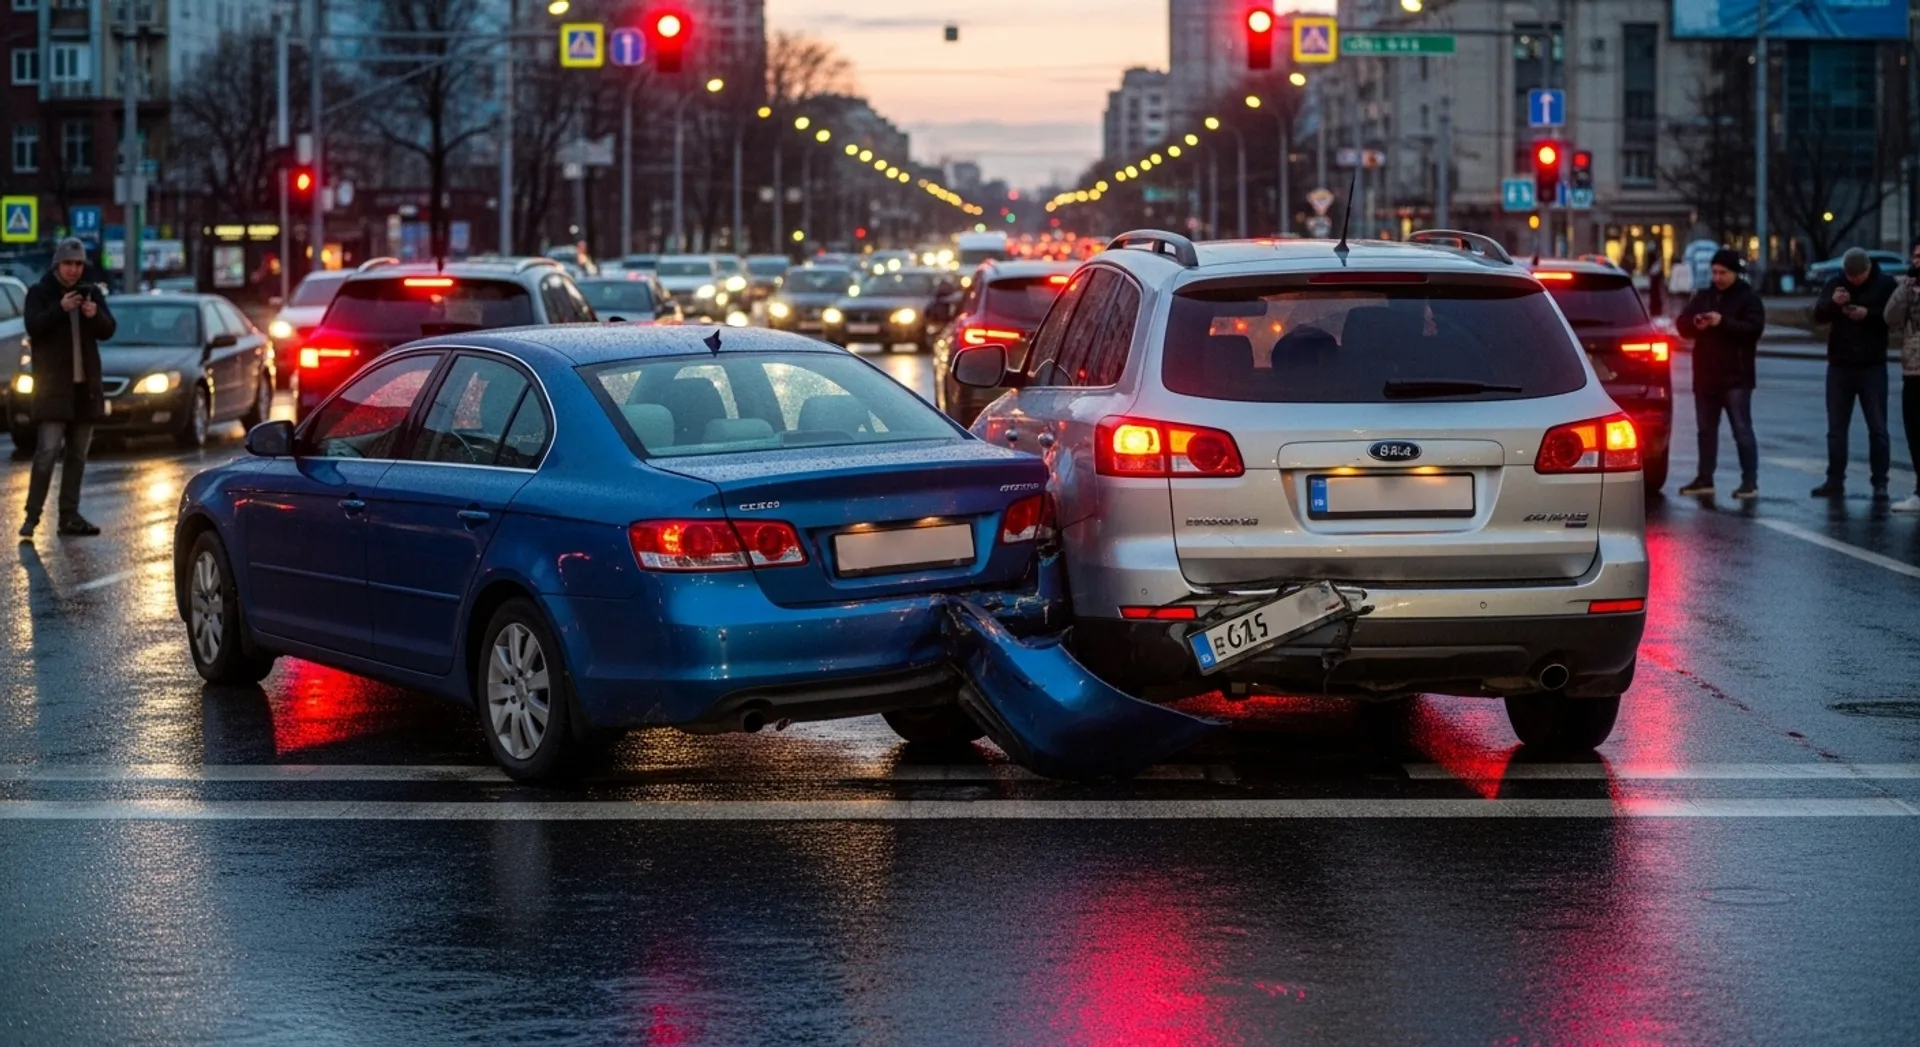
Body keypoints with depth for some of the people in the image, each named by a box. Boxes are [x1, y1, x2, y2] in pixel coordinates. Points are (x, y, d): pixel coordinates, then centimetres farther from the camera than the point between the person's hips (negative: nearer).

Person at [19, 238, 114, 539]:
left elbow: (108, 330, 4)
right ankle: (32, 516, -12)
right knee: (48, 451, -14)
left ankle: (70, 516, 12)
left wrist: (96, 315, -17)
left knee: (77, 455, 7)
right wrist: (60, 309, -27)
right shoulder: (39, 293, 0)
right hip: (53, 385, -5)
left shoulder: (91, 293, 11)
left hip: (85, 385, 5)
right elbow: (33, 327, -14)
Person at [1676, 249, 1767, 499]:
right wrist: (1695, 323, -15)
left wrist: (1723, 323, -25)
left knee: (1742, 430, -7)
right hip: (1706, 375, 6)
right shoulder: (1703, 296, 13)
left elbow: (1754, 328, -17)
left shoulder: (1749, 298, -3)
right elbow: (1682, 323, 7)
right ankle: (1705, 478, 19)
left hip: (1735, 377, -6)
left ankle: (1750, 481, -6)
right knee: (1706, 429, 11)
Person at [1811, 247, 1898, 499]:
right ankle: (1835, 481, 11)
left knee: (1877, 428, -2)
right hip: (1839, 365, 4)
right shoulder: (1835, 284, 5)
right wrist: (1832, 303, -20)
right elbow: (1818, 315, 0)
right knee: (1836, 428, 6)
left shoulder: (1886, 285, -5)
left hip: (1872, 366, -3)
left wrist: (1869, 314, -20)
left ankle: (1880, 483, 0)